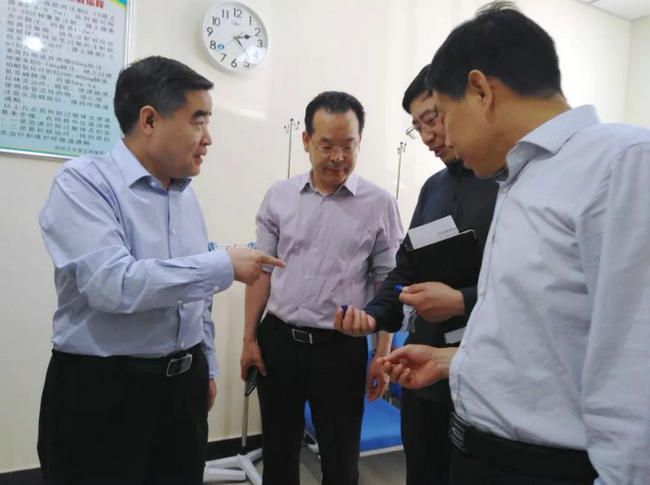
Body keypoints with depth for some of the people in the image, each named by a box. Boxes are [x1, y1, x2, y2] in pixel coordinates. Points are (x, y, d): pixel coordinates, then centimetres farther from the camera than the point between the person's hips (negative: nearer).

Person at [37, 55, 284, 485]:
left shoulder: (186, 193, 7)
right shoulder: (84, 182, -13)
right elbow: (113, 284, -27)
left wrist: (207, 367, 15)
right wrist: (225, 266, -22)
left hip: (183, 385, 6)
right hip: (101, 391, -6)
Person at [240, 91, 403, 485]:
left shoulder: (380, 204, -5)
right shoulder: (279, 196, 2)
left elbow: (387, 284, -2)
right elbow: (262, 270, 6)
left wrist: (382, 356, -4)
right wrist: (250, 338, 5)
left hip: (341, 348, -2)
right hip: (277, 340, 2)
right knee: (278, 453, 18)